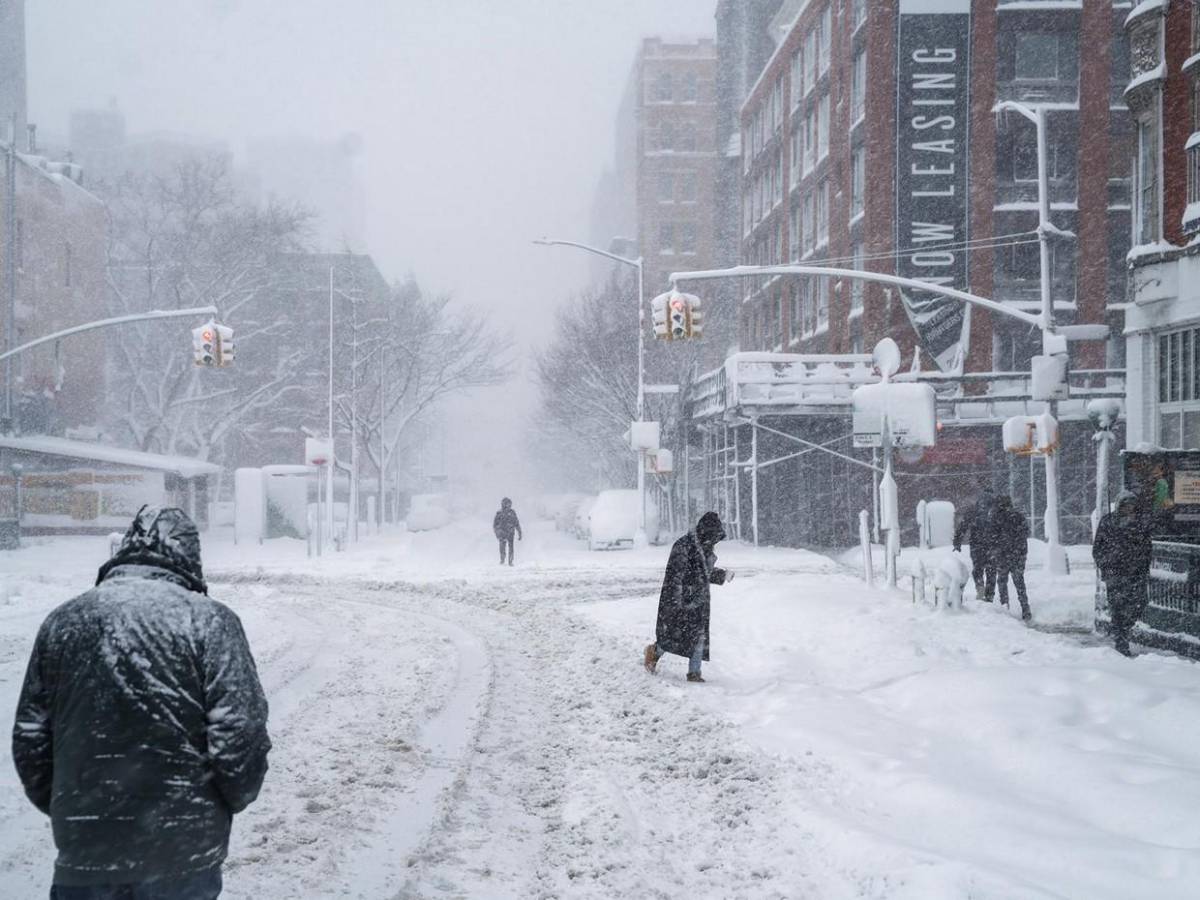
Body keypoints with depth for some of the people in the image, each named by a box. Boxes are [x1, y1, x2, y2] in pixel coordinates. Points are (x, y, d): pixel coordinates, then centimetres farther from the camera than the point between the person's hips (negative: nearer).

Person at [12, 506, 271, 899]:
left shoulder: (62, 621, 3)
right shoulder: (208, 620, -9)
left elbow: (30, 741, 6)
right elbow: (240, 739, -13)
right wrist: (233, 799, 6)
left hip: (84, 854, 3)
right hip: (184, 858, -2)